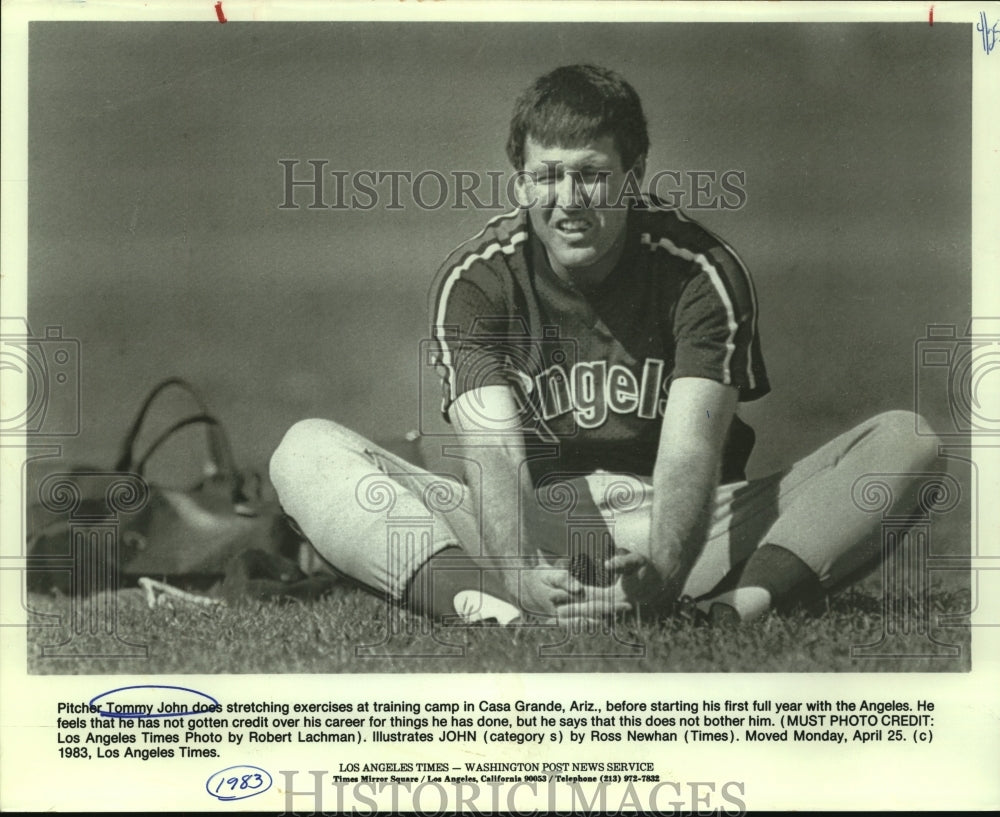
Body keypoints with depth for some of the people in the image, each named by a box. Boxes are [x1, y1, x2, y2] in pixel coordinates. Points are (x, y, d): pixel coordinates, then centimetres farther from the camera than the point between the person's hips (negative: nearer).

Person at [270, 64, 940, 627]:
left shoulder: (703, 273, -8)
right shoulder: (476, 281, -5)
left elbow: (689, 450, -21)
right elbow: (494, 453, -19)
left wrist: (664, 567, -43)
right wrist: (515, 574, -41)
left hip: (670, 532, 0)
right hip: (529, 534, 0)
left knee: (907, 439, -18)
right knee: (306, 451, -19)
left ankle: (745, 606, -42)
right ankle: (495, 615, -43)